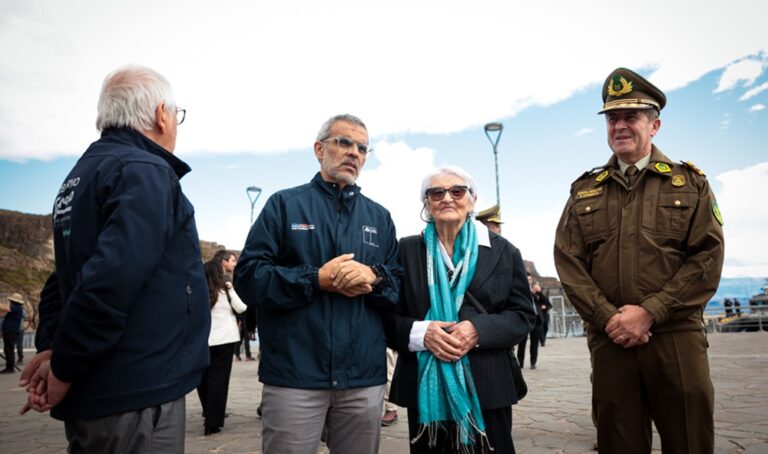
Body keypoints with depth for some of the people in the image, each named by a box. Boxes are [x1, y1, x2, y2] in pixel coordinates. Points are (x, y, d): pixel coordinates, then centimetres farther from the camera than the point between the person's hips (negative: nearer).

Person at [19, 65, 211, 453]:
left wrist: (51, 346, 5)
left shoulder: (80, 175, 13)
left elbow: (66, 277, 15)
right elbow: (111, 280, -27)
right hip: (136, 394, -9)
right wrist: (63, 369, -15)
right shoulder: (144, 172, -17)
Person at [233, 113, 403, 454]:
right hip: (294, 375, -3)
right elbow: (248, 277, -6)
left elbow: (401, 288, 9)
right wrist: (316, 279, -16)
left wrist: (375, 277, -12)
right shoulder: (284, 204, 3)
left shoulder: (379, 217, 13)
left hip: (365, 377, 4)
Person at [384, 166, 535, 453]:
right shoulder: (407, 250, 4)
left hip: (486, 387, 0)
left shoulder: (503, 251, 5)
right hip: (424, 387, 1)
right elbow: (388, 315, 3)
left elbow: (523, 315, 2)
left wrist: (479, 330, -15)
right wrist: (420, 333, -17)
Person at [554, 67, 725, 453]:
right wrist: (609, 318, -10)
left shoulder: (690, 183, 8)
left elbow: (708, 258, -3)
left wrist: (650, 312, -13)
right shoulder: (584, 190, 10)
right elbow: (568, 262, 2)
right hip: (608, 340, 1)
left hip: (677, 338, 0)